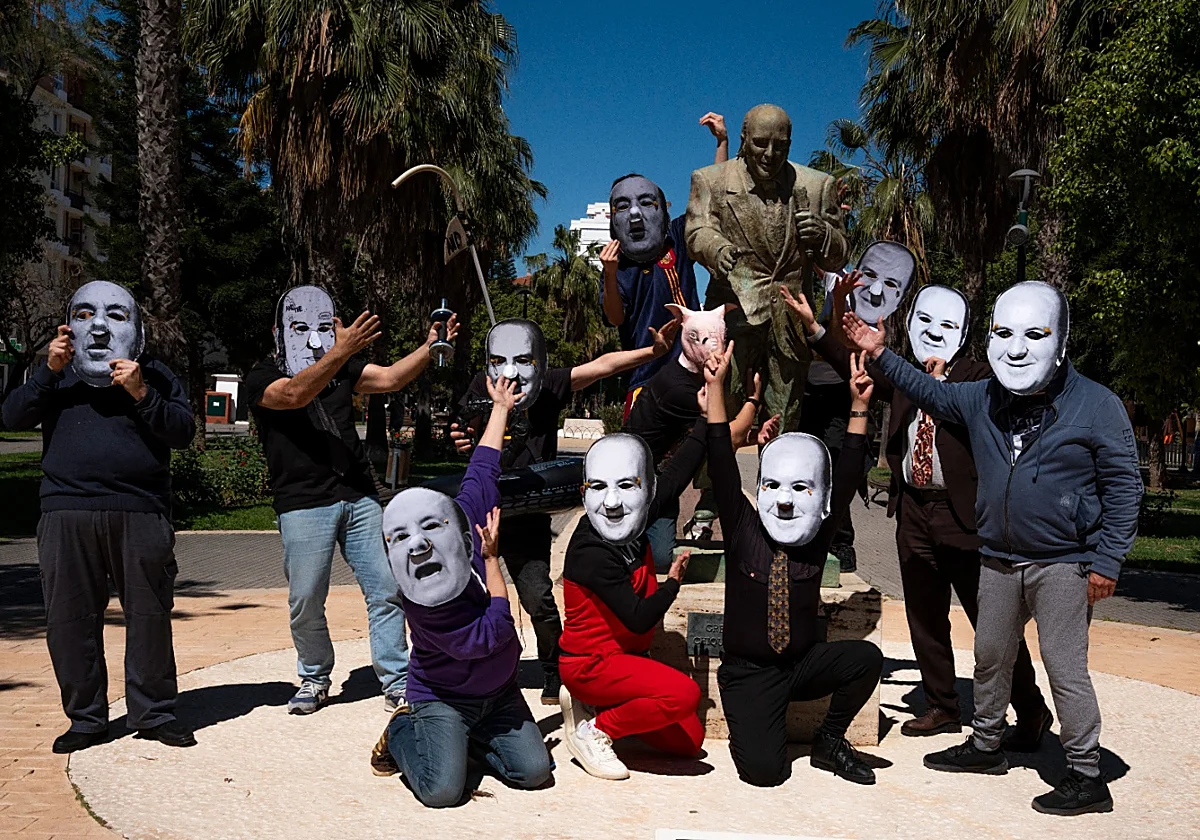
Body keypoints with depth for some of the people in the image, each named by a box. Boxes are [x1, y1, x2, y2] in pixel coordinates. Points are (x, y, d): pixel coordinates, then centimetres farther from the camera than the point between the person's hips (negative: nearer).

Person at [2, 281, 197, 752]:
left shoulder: (155, 377, 12)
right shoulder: (58, 375, 18)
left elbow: (184, 432, 1)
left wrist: (142, 395, -12)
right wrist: (48, 372, -6)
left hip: (141, 515, -1)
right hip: (67, 514, 2)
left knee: (149, 615, 1)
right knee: (71, 619, 4)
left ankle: (153, 713, 13)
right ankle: (85, 718, 16)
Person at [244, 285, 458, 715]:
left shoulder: (342, 368, 15)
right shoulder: (263, 377, -1)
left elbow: (389, 378, 1)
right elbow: (294, 394, -23)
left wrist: (429, 347, -16)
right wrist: (341, 351, -36)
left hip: (360, 498, 4)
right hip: (304, 506, -4)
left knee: (386, 591, 1)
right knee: (306, 602, 3)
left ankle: (397, 682, 9)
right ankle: (315, 679, 26)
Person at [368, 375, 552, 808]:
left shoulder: (464, 513, -15)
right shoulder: (422, 604, -29)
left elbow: (482, 470, 1)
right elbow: (489, 636, -28)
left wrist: (501, 407, 12)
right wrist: (492, 559, -22)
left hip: (498, 691, 5)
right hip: (442, 698, -5)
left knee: (534, 770, -10)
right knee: (442, 791, -20)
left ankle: (471, 737, 18)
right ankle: (403, 731, 10)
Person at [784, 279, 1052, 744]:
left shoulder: (976, 376, -2)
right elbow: (858, 369, 4)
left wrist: (938, 383, -17)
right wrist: (813, 325, -3)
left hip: (962, 513, -5)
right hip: (914, 511, 6)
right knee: (925, 619, 13)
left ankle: (1031, 713, 13)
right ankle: (942, 706, 27)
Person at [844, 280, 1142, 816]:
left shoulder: (1096, 406, -9)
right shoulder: (982, 400, 5)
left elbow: (1123, 486, -8)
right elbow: (930, 392, 22)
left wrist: (1107, 561, -13)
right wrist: (879, 354, 14)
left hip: (1063, 565, -6)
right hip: (1000, 561, 6)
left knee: (1065, 669, -4)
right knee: (990, 657, 17)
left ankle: (1086, 777, 9)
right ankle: (985, 746, 35)